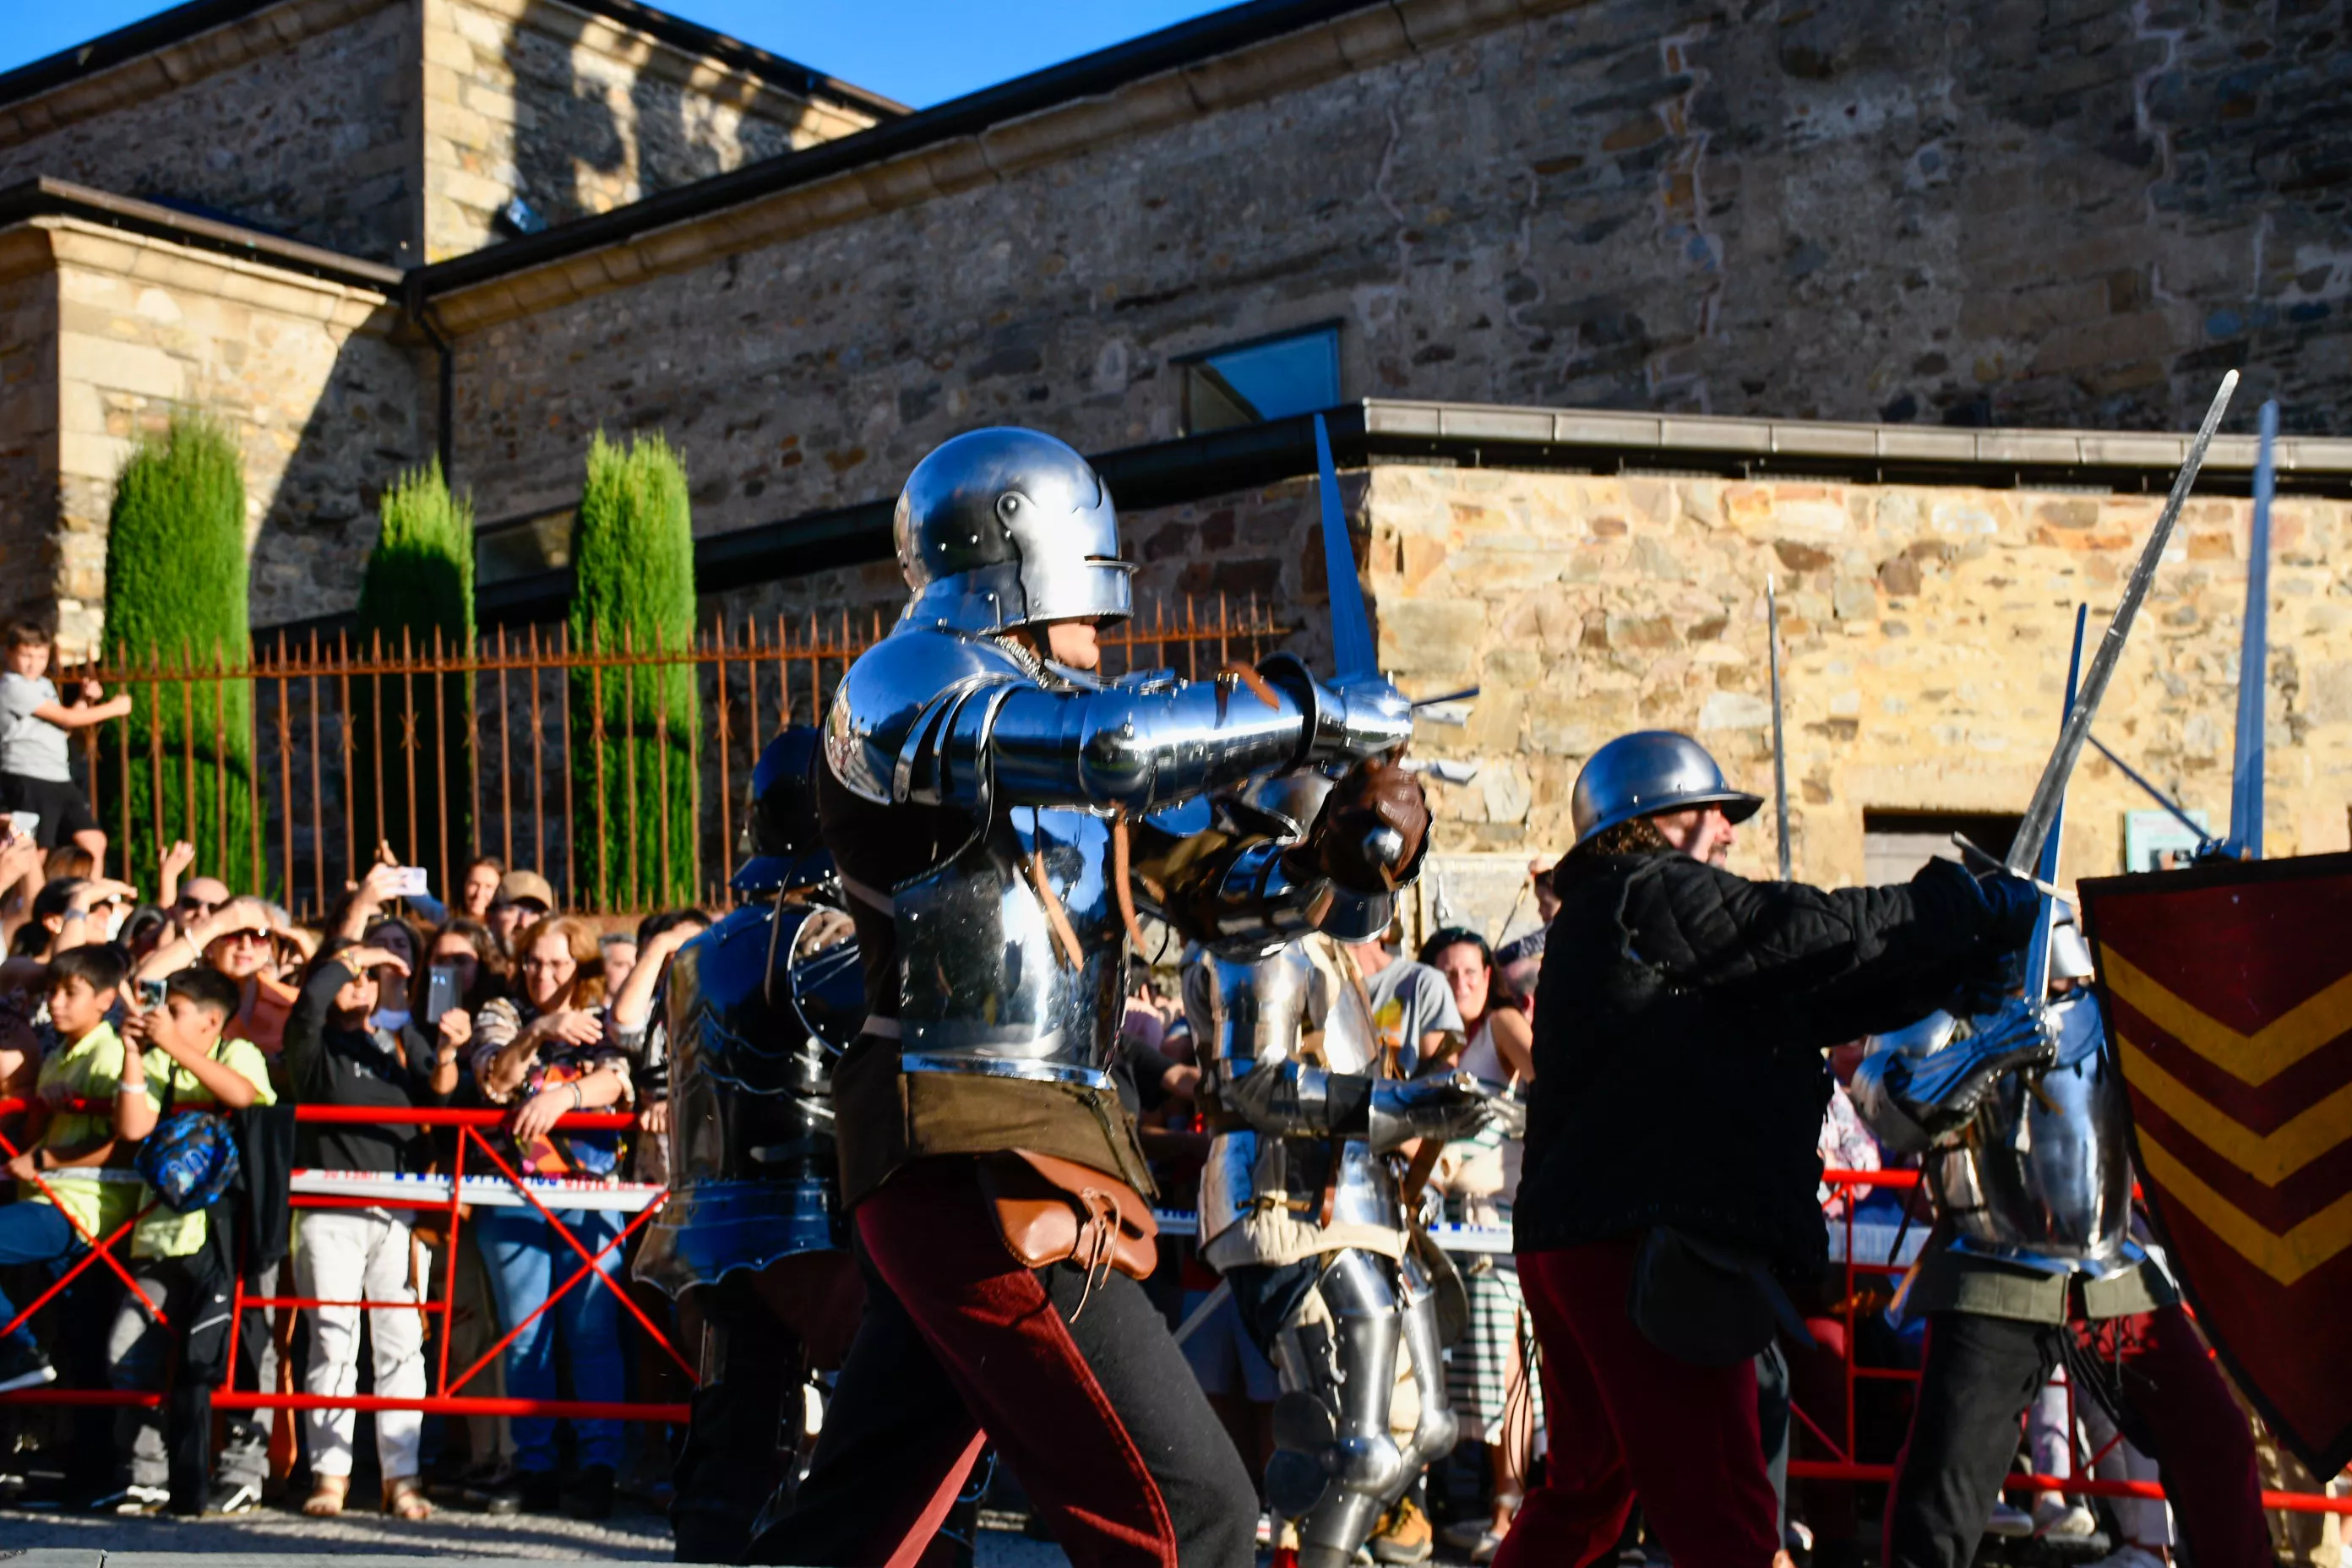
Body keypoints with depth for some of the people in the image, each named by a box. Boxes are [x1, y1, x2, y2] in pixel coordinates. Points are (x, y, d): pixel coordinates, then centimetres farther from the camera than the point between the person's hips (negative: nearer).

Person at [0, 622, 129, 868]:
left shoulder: (44, 685, 18)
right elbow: (66, 719, -11)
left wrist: (85, 700, 8)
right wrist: (113, 708, -3)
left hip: (59, 778, 9)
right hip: (27, 781, -9)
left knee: (94, 843, 6)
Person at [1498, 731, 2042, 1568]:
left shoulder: (1598, 920, 24)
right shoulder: (1658, 896, -7)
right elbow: (1832, 934, -7)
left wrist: (1963, 952, 17)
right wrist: (1994, 906, 7)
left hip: (1575, 1240, 11)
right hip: (1648, 1247, -11)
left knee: (1588, 1486, 23)